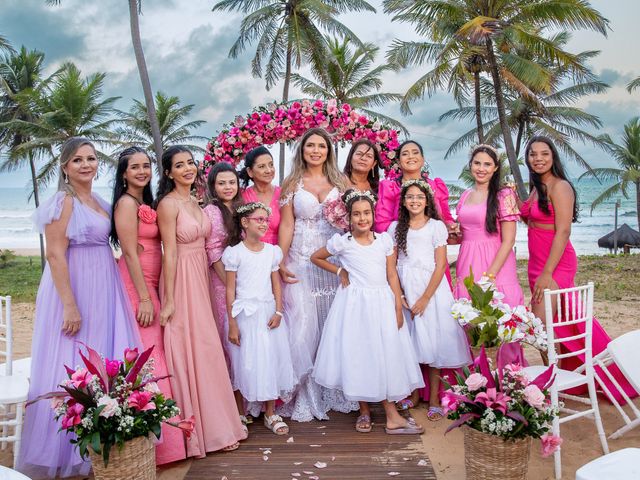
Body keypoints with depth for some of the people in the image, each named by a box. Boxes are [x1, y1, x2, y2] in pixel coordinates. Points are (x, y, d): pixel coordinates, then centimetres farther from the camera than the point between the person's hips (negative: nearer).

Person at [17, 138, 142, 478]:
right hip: (75, 288, -8)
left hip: (103, 288, 8)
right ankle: (65, 450, 16)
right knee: (74, 367, 0)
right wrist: (70, 306, -22)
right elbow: (55, 254, -18)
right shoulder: (64, 201, -13)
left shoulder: (97, 200, 12)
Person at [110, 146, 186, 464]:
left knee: (152, 353, 11)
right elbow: (130, 253, -16)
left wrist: (153, 294, 12)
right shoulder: (126, 203, -10)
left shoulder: (146, 202, 16)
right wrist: (145, 298, -18)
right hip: (137, 287, -9)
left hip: (151, 286, 9)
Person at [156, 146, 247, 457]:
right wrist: (168, 300, -17)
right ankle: (193, 431, 14)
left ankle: (213, 423, 26)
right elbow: (169, 253, -16)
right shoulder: (168, 204, -11)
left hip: (200, 279, 8)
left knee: (206, 349, 12)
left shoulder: (195, 202, 12)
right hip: (180, 281, -8)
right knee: (186, 351, 0)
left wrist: (204, 287, 14)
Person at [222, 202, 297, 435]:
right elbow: (230, 290, -5)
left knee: (271, 359, 8)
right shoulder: (235, 252, -6)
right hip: (245, 314, -4)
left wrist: (278, 312, -5)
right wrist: (232, 324, -9)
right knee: (245, 362, 1)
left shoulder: (272, 251, 7)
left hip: (268, 312, 4)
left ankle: (270, 414, 22)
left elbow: (276, 284, 9)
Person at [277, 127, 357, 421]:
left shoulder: (339, 182, 9)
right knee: (303, 325, -2)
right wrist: (281, 263, -9)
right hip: (302, 262, -2)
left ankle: (335, 390, 21)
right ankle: (305, 396, 11)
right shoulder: (292, 184, 4)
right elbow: (286, 225, -1)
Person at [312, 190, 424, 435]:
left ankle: (392, 416, 11)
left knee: (385, 355, 4)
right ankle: (364, 411, 20)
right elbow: (316, 257, 12)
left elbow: (392, 275, 3)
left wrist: (398, 308, -1)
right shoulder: (341, 241, -3)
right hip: (355, 304, -2)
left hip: (382, 303, 2)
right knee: (357, 355, 4)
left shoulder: (385, 239, 3)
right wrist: (339, 272, 3)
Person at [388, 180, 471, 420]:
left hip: (431, 288, -2)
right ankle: (414, 394, 21)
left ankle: (434, 399, 10)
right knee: (409, 342, 6)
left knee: (432, 341, -1)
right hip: (404, 289, 3)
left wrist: (425, 298, -12)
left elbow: (440, 266, -6)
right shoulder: (396, 228, 8)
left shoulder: (436, 226, 0)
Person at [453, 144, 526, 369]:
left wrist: (489, 275, -17)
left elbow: (508, 241, -10)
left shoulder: (504, 195, -5)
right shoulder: (465, 196, 13)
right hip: (467, 267, 5)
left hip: (496, 266, -5)